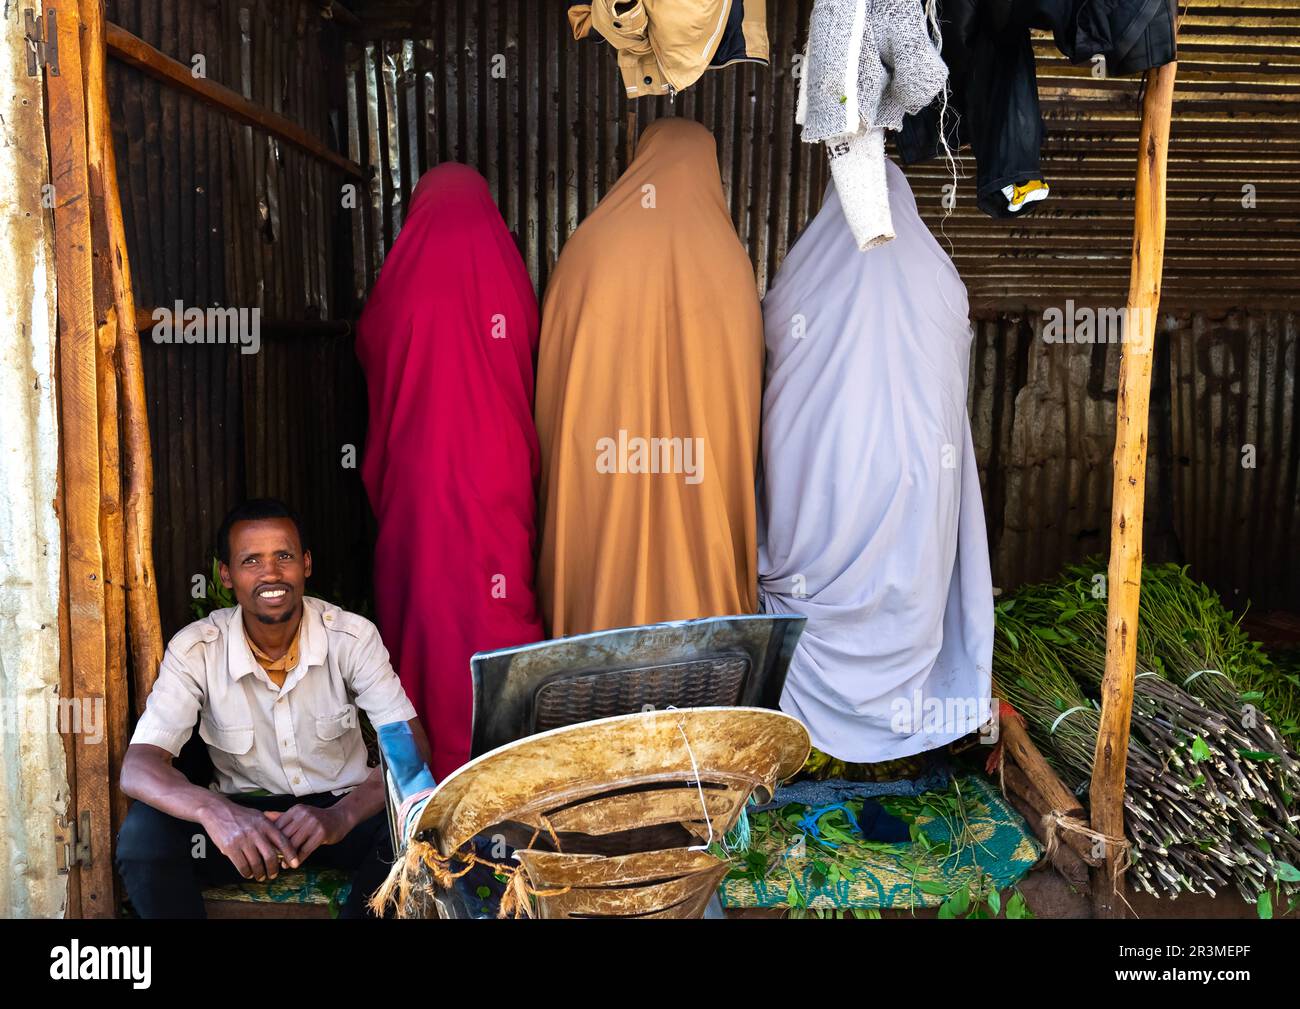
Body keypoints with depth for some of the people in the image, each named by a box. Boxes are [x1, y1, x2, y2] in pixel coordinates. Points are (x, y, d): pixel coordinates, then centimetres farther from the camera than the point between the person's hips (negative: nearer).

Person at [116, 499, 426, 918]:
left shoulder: (353, 636, -12)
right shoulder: (194, 650, -11)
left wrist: (341, 815, -37)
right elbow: (137, 768, -18)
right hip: (242, 814, 1)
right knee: (143, 832, -28)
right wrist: (211, 809, -41)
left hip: (341, 808, 0)